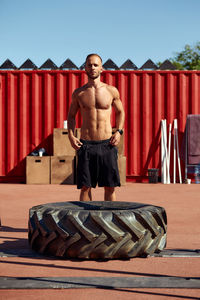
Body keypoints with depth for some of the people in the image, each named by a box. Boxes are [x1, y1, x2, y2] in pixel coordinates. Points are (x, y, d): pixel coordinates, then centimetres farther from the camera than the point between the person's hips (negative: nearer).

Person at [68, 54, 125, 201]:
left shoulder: (112, 91, 5)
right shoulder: (79, 93, 5)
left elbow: (120, 112, 18)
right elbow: (71, 115, 17)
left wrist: (119, 131, 2)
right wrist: (71, 135, 2)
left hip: (107, 144, 0)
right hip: (86, 145, 0)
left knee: (110, 186, 2)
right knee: (85, 186, -1)